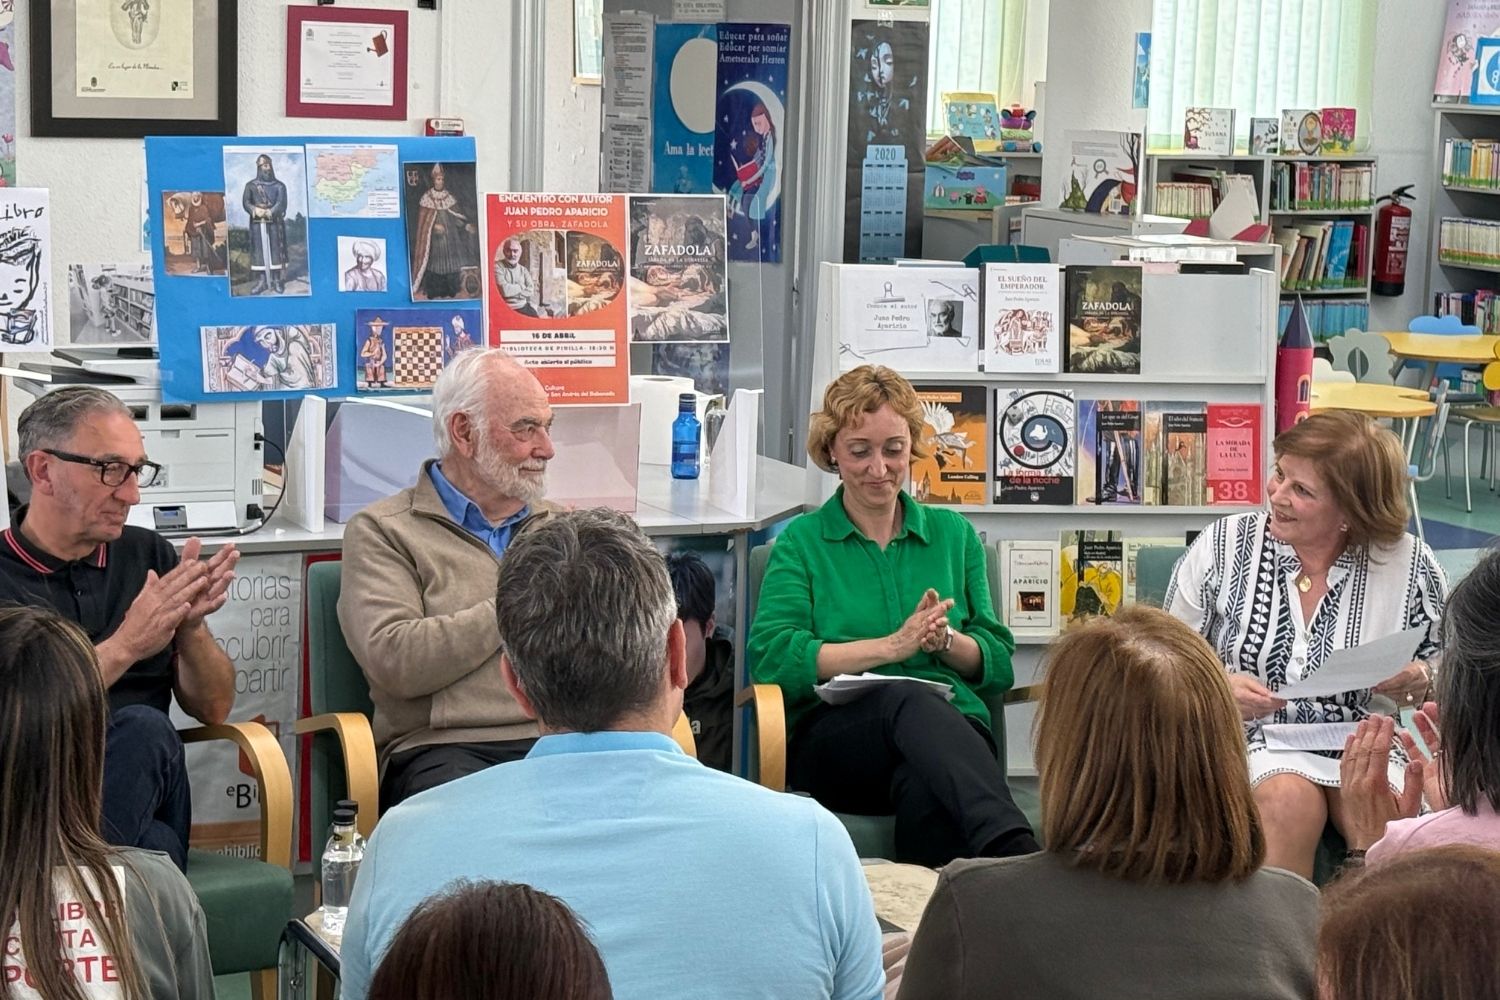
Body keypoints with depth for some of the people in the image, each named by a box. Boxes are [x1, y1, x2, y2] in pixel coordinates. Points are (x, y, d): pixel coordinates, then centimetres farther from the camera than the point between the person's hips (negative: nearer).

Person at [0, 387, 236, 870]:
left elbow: (213, 708, 14)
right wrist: (126, 645, -19)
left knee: (142, 729, -28)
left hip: (136, 801, 4)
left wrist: (190, 625, -5)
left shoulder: (149, 555, 13)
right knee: (144, 730, -30)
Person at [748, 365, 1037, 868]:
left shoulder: (953, 533, 24)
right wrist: (894, 644, -11)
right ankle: (1017, 855, -62)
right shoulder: (801, 542, 15)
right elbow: (772, 659, -3)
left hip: (952, 728, 2)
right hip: (832, 739, -2)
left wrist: (945, 640, -6)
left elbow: (998, 665, 17)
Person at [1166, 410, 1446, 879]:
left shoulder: (1410, 567, 0)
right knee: (1289, 799, -34)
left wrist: (1418, 682, -10)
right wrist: (1218, 686, -14)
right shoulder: (1222, 546, 0)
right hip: (1249, 737, -1)